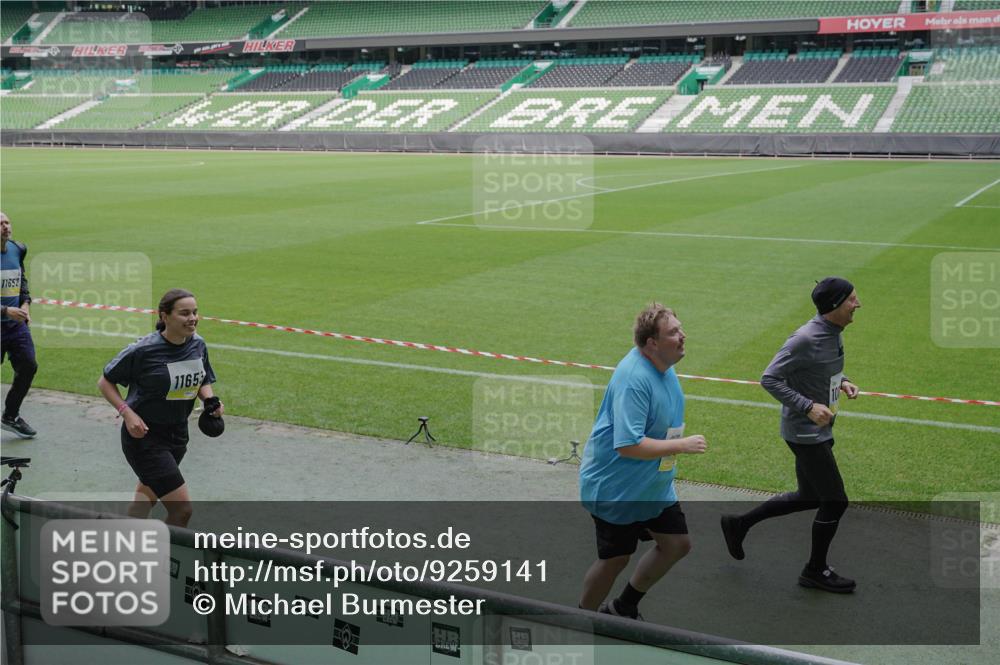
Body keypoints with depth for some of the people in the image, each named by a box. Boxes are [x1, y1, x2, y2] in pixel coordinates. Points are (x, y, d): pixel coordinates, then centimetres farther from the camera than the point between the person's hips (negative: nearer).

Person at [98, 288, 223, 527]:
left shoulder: (198, 345, -2)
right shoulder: (142, 350, -19)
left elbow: (203, 382, 14)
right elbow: (105, 382, -7)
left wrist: (210, 399, -7)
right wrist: (127, 413, -19)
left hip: (177, 435, 7)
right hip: (144, 436, -7)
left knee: (145, 501, 24)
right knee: (182, 509, -13)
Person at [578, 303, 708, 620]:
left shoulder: (662, 364, 1)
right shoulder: (634, 379, -30)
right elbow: (628, 445, -35)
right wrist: (682, 445, -28)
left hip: (654, 486, 9)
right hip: (615, 488, -9)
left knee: (677, 543, 12)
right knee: (615, 559, 2)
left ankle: (623, 608, 29)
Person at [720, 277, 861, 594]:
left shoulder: (832, 332, 4)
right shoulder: (806, 339, -24)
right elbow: (769, 379, -22)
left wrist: (842, 382, 4)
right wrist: (808, 407, -26)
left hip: (819, 431, 10)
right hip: (806, 434, -10)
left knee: (809, 497, 19)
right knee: (835, 501, 0)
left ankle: (739, 523, 31)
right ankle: (816, 571, 20)